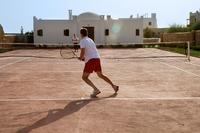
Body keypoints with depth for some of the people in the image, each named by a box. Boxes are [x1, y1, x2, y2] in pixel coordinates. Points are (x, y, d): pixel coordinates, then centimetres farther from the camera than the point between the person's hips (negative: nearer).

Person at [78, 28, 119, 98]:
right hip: (97, 58, 8)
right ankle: (114, 86, 19)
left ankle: (96, 90, -15)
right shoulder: (90, 40, 21)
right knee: (100, 75, 22)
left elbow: (82, 52, -14)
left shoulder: (82, 41, -3)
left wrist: (81, 58, 7)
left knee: (84, 77, 0)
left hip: (90, 60, -8)